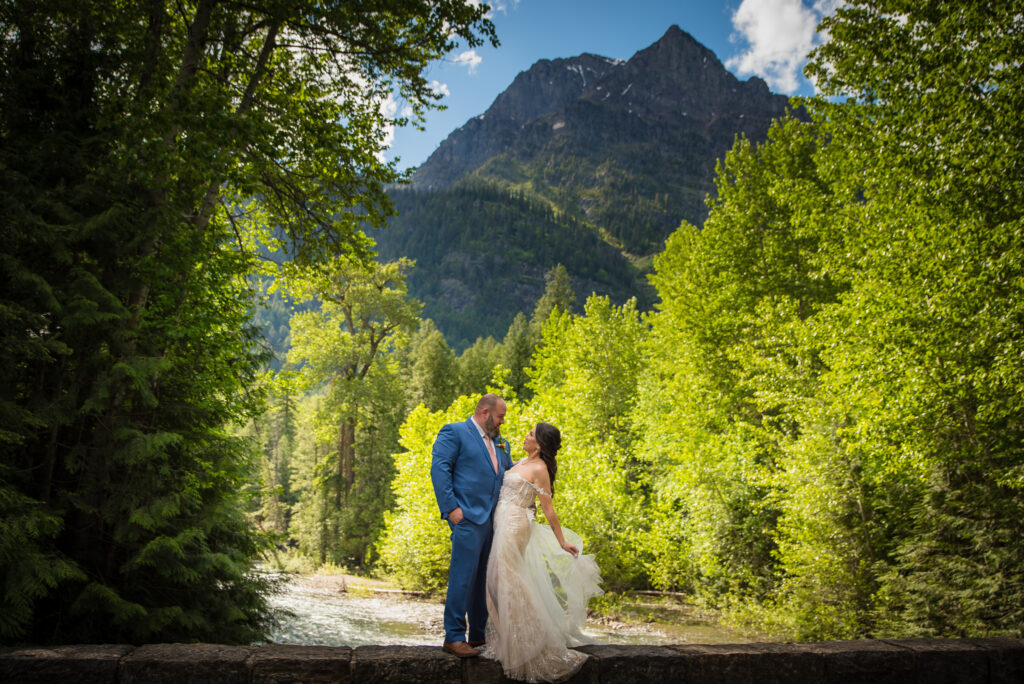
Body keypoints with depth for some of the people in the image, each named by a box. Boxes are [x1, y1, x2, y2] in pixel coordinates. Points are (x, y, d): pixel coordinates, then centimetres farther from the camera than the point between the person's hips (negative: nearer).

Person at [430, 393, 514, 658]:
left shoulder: (500, 444, 21)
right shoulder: (454, 432, -1)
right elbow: (439, 469, -10)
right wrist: (451, 507, -16)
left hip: (493, 521, 8)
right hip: (468, 518, -8)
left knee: (485, 579, 12)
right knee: (463, 576, -8)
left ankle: (479, 633, 21)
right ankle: (454, 636, 0)